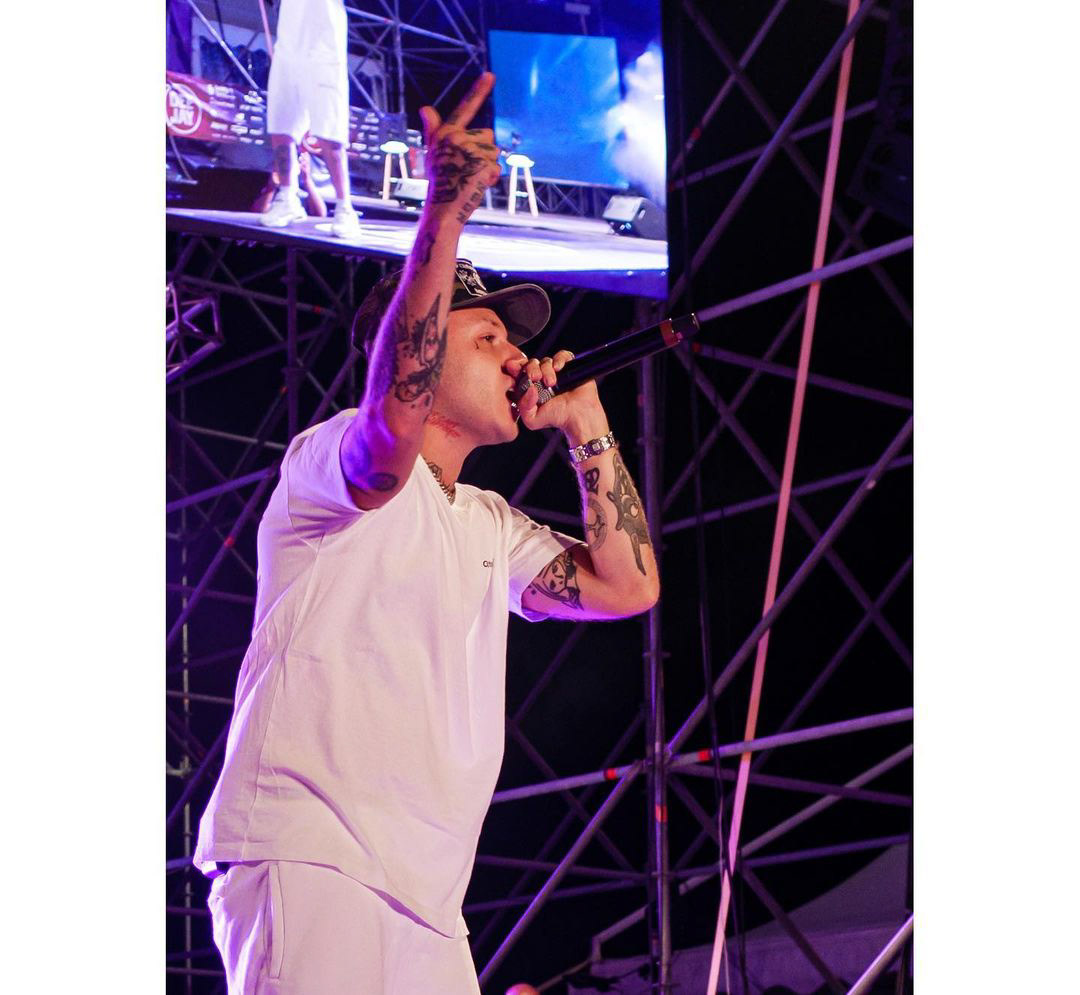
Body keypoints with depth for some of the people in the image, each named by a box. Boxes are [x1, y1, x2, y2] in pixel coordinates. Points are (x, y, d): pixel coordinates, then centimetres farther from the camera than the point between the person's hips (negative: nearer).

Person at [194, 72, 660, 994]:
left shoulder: (491, 527, 26)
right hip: (307, 860, -8)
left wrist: (586, 426, 18)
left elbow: (627, 585, 21)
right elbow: (395, 416, -23)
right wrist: (446, 208, -29)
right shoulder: (326, 461, 1)